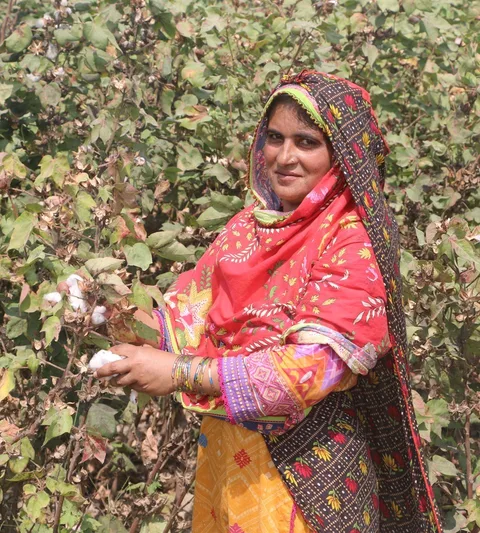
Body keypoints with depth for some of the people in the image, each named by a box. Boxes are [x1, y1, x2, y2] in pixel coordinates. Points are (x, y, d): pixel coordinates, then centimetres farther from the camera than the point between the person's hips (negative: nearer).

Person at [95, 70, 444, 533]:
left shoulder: (355, 243, -16)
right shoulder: (251, 225, 3)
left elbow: (316, 366, -24)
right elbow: (197, 312, 3)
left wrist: (178, 373, -26)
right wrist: (138, 324, -19)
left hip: (308, 462, -6)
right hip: (228, 449, 6)